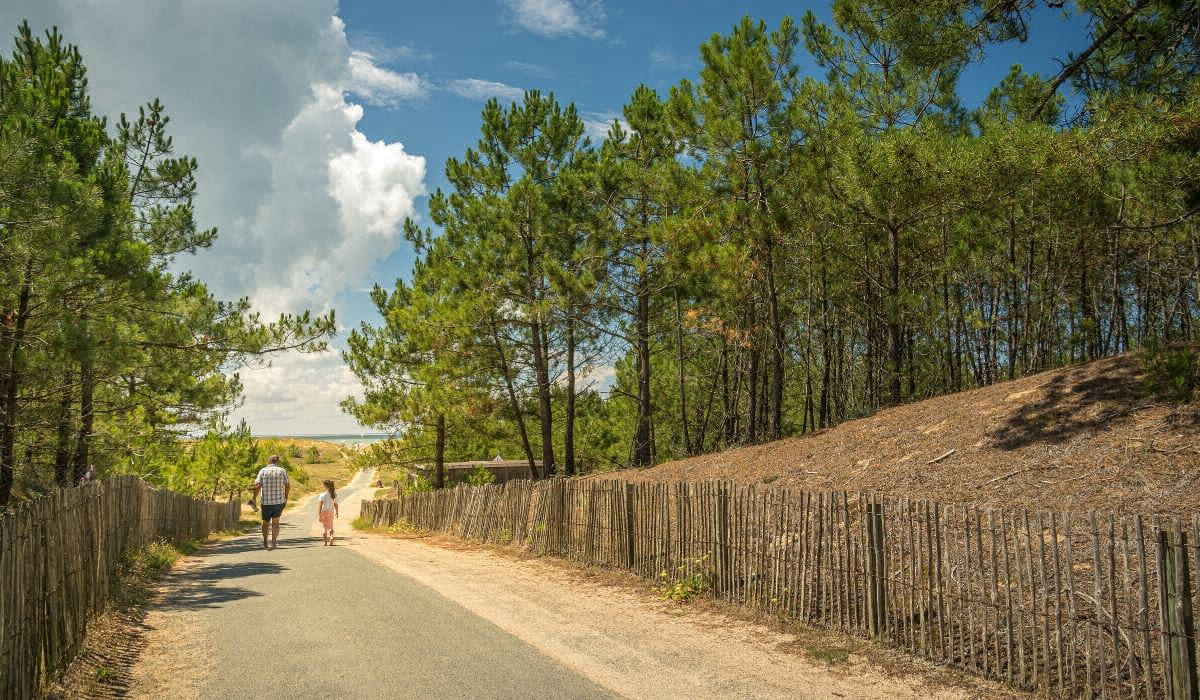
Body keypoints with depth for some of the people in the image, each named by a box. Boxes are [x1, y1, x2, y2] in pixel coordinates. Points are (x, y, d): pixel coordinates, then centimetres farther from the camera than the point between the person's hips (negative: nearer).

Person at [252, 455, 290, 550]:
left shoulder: (263, 471, -1)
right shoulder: (282, 471, 1)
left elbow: (257, 486, -9)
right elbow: (287, 485, -3)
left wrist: (254, 498, 0)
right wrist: (286, 497, 10)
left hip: (266, 502, 0)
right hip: (279, 501, 0)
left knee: (266, 522, 17)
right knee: (275, 521, 11)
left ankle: (265, 543, 24)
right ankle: (273, 543, 2)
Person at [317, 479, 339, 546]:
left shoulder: (322, 495, -13)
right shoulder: (334, 495, -1)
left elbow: (320, 506, -19)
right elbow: (335, 504, 7)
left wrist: (318, 515, -20)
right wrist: (337, 512, 20)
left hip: (324, 512, -3)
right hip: (331, 512, 3)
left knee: (324, 528, 10)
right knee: (330, 527, 14)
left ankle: (325, 542, 13)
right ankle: (331, 537, -12)